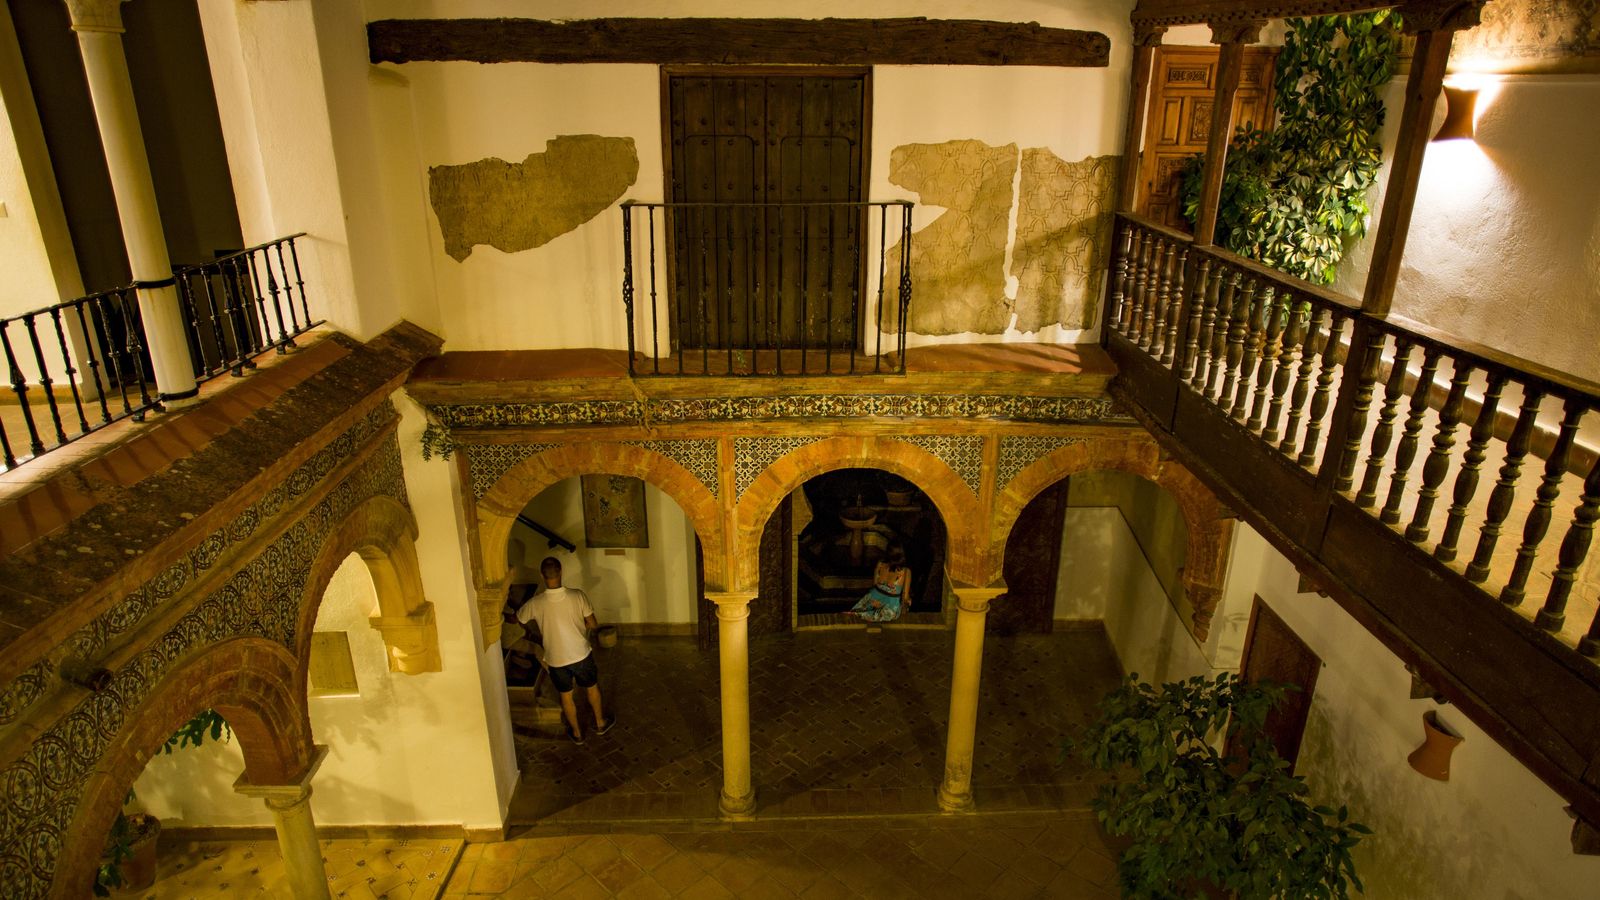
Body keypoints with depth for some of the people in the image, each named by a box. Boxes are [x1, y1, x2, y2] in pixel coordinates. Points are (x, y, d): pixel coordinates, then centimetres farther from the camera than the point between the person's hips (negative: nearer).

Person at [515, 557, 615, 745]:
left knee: (566, 696, 23)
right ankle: (600, 722, 45)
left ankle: (576, 732, 41)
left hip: (555, 660, 0)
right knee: (592, 688, 26)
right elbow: (593, 625, -10)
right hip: (581, 654, 0)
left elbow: (516, 620, 1)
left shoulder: (536, 603, -19)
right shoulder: (577, 595, -21)